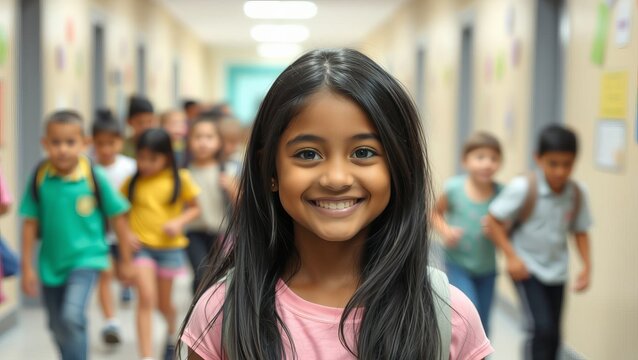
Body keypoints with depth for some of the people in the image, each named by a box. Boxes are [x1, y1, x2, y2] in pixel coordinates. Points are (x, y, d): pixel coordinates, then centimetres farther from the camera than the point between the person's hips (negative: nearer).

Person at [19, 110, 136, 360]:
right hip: (51, 264, 4)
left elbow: (117, 217, -3)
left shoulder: (94, 177, -14)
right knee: (58, 327, 16)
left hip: (85, 258, -3)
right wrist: (27, 267, 1)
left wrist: (125, 261, 3)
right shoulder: (40, 178, -9)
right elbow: (31, 223, -1)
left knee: (72, 317, -23)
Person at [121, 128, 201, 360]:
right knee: (146, 298, -15)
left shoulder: (180, 179, -5)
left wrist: (179, 222, -16)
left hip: (169, 247, 0)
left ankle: (173, 332, 48)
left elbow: (194, 208, 2)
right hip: (140, 246, 0)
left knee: (163, 302, 14)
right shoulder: (133, 181, -2)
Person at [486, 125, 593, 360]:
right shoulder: (523, 188, -20)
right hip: (526, 269, -5)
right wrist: (511, 257, -18)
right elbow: (494, 220, -15)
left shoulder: (576, 194, -5)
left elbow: (580, 231, 8)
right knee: (541, 327, -16)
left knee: (553, 334, 10)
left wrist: (587, 266, 0)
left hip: (556, 271, 5)